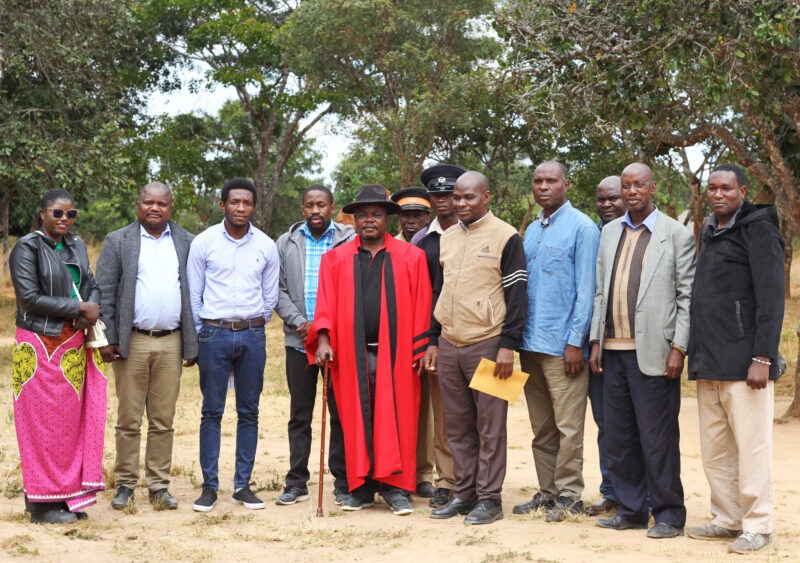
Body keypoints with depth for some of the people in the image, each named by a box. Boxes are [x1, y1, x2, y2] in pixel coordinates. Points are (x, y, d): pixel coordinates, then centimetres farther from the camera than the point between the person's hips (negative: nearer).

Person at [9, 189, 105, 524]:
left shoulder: (76, 246, 11)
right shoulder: (27, 248, -8)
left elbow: (92, 284, 13)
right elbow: (30, 296, -15)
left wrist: (92, 308, -9)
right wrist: (78, 308, -15)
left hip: (74, 345, 6)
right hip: (42, 346, -6)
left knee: (72, 420, 8)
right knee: (43, 422, -1)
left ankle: (66, 495, 17)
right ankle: (42, 501, 7)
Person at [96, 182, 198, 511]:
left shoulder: (186, 243, 8)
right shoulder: (117, 241, 4)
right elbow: (105, 294, 1)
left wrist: (192, 343, 2)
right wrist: (107, 339, -7)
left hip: (171, 343, 1)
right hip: (131, 342, -1)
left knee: (163, 421, 6)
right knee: (128, 419, 3)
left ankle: (159, 486, 13)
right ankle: (125, 484, 13)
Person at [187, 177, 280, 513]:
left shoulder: (266, 246, 5)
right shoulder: (204, 242, 0)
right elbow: (193, 295, 4)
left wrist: (253, 327, 10)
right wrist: (201, 336, 4)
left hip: (252, 336, 2)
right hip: (214, 334, -2)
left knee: (249, 412, 5)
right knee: (212, 412, 0)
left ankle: (242, 485, 12)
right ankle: (209, 486, 6)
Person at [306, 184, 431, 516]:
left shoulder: (410, 257, 6)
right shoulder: (335, 259, 10)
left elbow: (421, 308, 3)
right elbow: (326, 305, 5)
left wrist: (420, 350, -2)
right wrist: (323, 339, -8)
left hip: (395, 353, -1)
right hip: (351, 355, 1)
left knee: (395, 420, 0)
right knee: (357, 422, 5)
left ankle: (395, 488, 7)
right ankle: (362, 487, 13)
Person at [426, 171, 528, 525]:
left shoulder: (505, 237, -5)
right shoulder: (447, 239, 14)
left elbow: (517, 294, -8)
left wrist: (508, 345, -13)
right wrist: (433, 341, 15)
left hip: (486, 345, -6)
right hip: (448, 346, 6)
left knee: (490, 427, -1)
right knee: (458, 426, 10)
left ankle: (489, 498, 6)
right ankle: (463, 493, 18)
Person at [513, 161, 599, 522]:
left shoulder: (581, 228, -5)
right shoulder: (531, 231, 15)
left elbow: (586, 289, -10)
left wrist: (576, 342, -14)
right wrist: (517, 337, 10)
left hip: (562, 344, -7)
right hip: (530, 343, 7)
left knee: (567, 427, -3)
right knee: (541, 428, 12)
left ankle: (569, 495, 6)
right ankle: (547, 491, 20)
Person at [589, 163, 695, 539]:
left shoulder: (677, 235, -1)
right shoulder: (610, 232, 14)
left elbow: (687, 296, -4)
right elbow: (600, 291, 14)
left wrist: (678, 348, -11)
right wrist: (596, 341, 8)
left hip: (652, 352, -5)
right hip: (613, 351, 5)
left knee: (658, 438, -2)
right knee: (619, 437, 10)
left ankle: (668, 515, 9)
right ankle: (630, 510, 20)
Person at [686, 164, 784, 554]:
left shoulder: (758, 230, -5)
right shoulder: (709, 234, 17)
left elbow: (771, 298, -12)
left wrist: (763, 358, -18)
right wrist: (697, 354, 14)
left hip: (743, 362, -7)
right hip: (709, 363, 7)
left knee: (751, 448, -3)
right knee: (714, 450, 10)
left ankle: (757, 526, 5)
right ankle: (727, 519, 19)